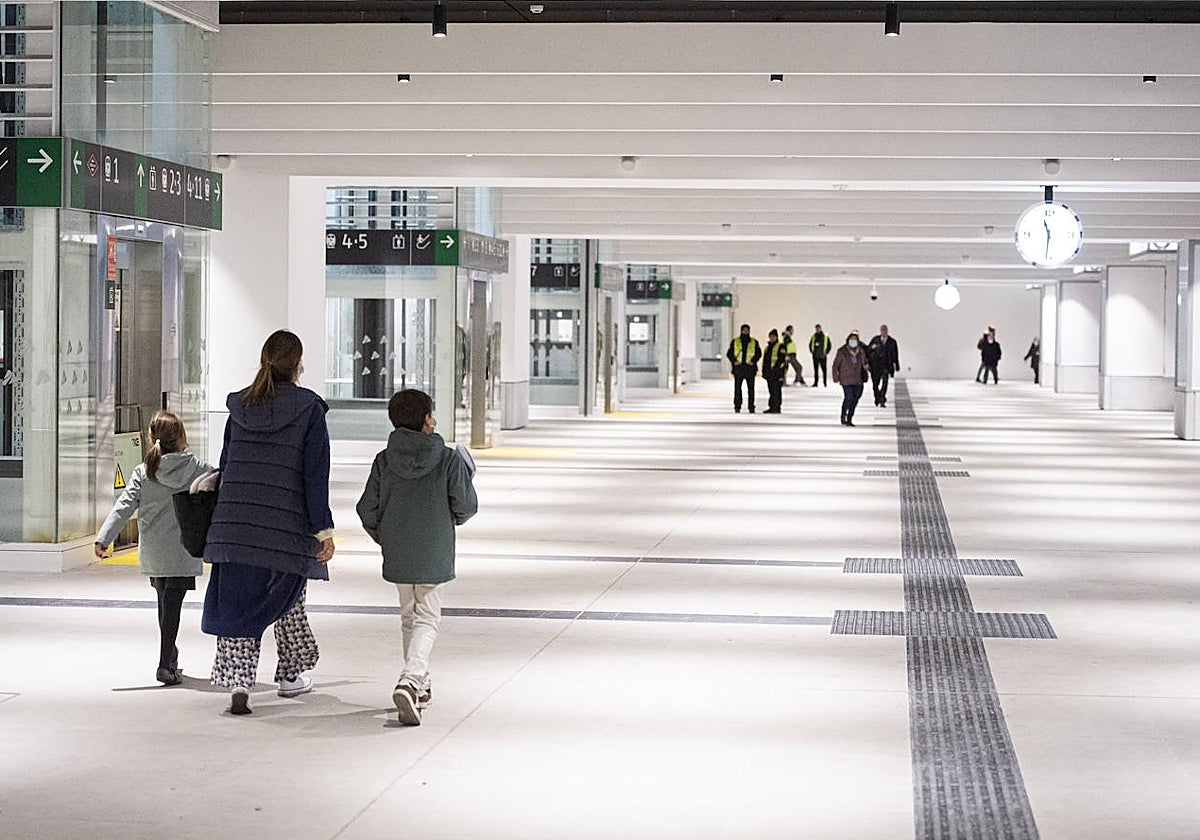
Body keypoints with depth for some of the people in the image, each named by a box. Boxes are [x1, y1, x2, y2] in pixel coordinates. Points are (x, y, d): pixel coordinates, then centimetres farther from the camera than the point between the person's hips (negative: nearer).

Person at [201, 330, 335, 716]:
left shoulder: (239, 405, 8)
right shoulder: (309, 409, -5)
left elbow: (226, 465, 13)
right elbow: (316, 474, -8)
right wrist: (323, 530, -6)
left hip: (235, 521, 2)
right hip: (287, 525, -2)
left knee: (237, 601, 1)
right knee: (287, 597, 16)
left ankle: (238, 681, -15)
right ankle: (292, 675, 29)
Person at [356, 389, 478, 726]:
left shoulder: (384, 460, -4)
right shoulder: (448, 460, -12)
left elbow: (367, 509, -1)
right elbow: (466, 506, -8)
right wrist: (454, 517, 16)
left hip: (397, 556, 3)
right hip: (434, 556, -3)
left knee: (409, 616, 20)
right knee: (427, 619, 2)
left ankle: (419, 684, 28)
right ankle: (410, 681, -20)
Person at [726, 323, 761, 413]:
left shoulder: (754, 342, 8)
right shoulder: (735, 341, 6)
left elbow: (758, 353, 10)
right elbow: (729, 353, 6)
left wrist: (753, 361, -6)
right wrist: (734, 361, -8)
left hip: (750, 368, 0)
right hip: (738, 369, 0)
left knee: (751, 388, 1)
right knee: (737, 388, -1)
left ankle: (751, 407, 5)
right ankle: (737, 406, 6)